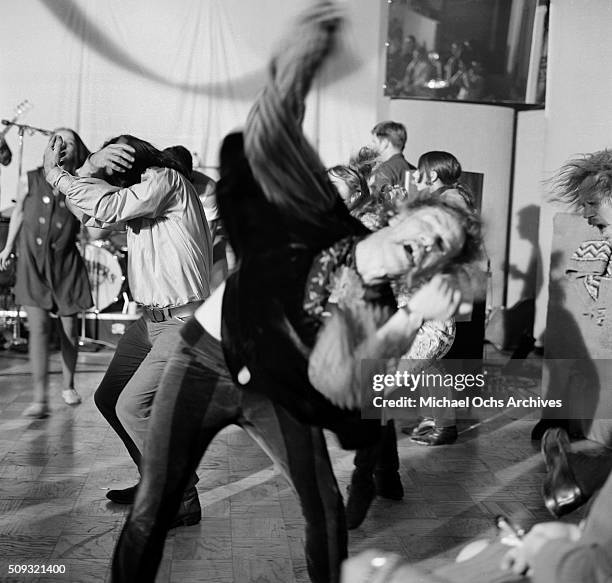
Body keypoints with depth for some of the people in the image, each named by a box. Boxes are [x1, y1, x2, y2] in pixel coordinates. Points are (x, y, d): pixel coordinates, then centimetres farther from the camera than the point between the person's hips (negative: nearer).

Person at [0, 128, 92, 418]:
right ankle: (40, 398, -10)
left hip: (66, 263, 1)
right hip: (32, 260, -1)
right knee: (39, 326, -10)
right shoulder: (33, 179, -1)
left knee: (69, 328, 6)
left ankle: (68, 386, 27)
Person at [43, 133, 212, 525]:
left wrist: (56, 174, -13)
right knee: (109, 398, 15)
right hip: (152, 319, 10)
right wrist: (88, 169, -6)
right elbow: (87, 211, 11)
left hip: (184, 322, -10)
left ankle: (182, 500, -1)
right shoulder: (136, 193, 13)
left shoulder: (165, 180, -14)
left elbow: (108, 207, -23)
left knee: (132, 406, -15)